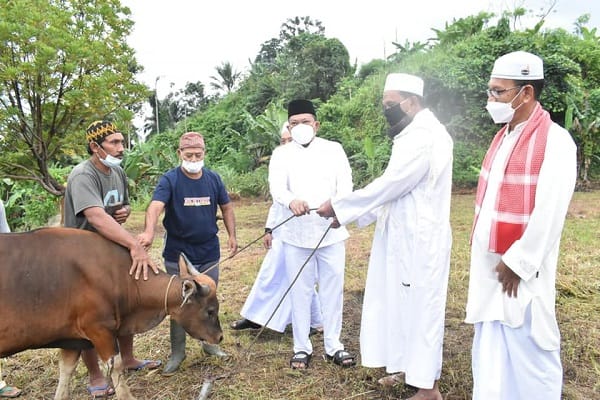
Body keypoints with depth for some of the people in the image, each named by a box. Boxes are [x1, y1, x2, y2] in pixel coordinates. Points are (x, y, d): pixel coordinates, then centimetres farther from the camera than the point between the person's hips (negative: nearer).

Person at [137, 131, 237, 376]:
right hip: (178, 256, -3)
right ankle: (177, 352, 24)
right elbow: (155, 206, -29)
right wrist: (149, 232, -48)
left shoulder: (213, 179, 1)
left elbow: (226, 207, 12)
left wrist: (232, 235, 4)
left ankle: (209, 342, 37)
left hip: (209, 254, 3)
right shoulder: (169, 180, -13)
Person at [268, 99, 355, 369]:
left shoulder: (334, 149, 6)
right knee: (300, 291, 8)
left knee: (333, 291, 8)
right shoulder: (281, 154, 4)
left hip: (331, 232, 1)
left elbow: (346, 183, -6)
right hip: (296, 235, 0)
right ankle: (302, 347, 22)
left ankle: (333, 345, 23)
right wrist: (291, 201, -36)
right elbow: (276, 187, -12)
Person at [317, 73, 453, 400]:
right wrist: (350, 213, 8)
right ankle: (409, 368, 35)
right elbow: (394, 188, 14)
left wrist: (338, 206, -15)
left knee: (420, 306, 1)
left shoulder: (424, 137, -20)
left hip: (419, 240, -10)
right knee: (404, 303, 18)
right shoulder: (414, 133, 13)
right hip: (404, 237, 10)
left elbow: (389, 185, -22)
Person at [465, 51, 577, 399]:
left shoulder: (555, 141, -14)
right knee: (491, 343, 17)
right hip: (489, 262, 8)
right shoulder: (503, 136, 10)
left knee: (526, 346, 6)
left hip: (520, 267, -7)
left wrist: (517, 263, -15)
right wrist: (480, 245, 9)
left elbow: (549, 213, -18)